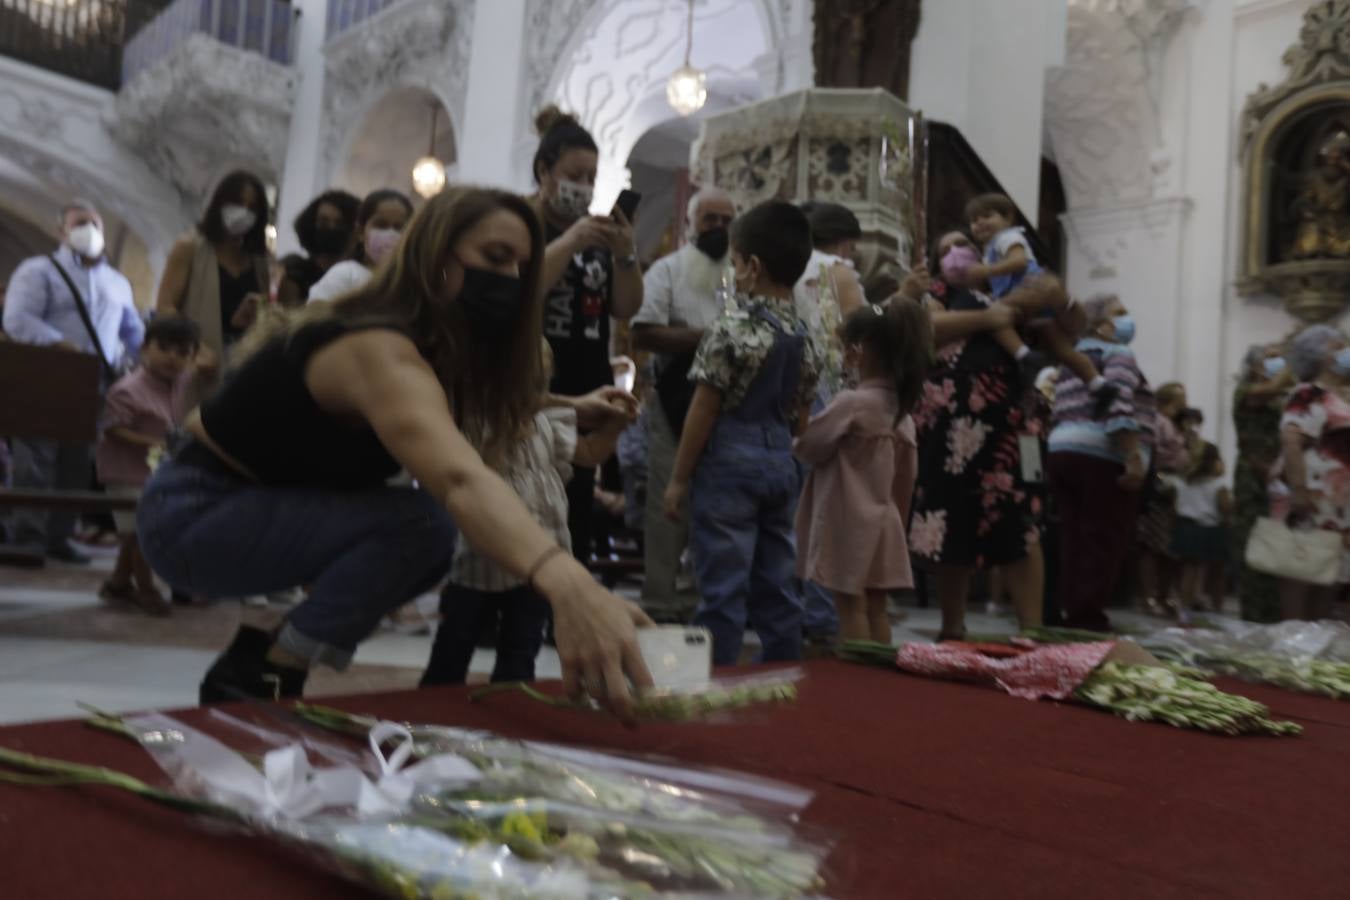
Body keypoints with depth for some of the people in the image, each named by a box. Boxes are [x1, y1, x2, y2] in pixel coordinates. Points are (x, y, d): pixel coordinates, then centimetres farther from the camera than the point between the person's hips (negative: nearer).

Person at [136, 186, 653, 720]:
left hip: (251, 507, 9)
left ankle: (259, 654, 11)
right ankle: (257, 680, -11)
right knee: (420, 524, -25)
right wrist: (567, 587, -64)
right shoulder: (380, 351, -30)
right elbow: (461, 483, -49)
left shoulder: (433, 345, 0)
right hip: (192, 518, -9)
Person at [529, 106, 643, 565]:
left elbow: (627, 308, 8)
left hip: (586, 392, 6)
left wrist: (626, 256, -8)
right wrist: (570, 243, -24)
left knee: (576, 508, 9)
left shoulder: (597, 232, 13)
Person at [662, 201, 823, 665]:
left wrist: (679, 478, -3)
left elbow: (704, 410, -10)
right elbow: (801, 416, 13)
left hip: (729, 463, -7)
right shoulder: (805, 336, 7)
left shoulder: (732, 327, -13)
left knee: (723, 591, -2)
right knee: (776, 588, 13)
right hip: (782, 463, 7)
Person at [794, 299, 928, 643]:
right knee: (875, 607, 12)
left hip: (849, 523, -7)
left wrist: (792, 440, 13)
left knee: (851, 607, -1)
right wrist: (900, 518, 20)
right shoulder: (900, 409, 7)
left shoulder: (851, 402, -15)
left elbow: (808, 448, -8)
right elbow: (907, 473, 11)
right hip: (882, 521, 7)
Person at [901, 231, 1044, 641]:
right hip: (951, 424, -2)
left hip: (1005, 422, 2)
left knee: (1021, 527, -8)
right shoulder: (936, 291, 15)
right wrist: (986, 319, -11)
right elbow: (924, 326, -6)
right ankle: (952, 630, 15)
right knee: (952, 529, 3)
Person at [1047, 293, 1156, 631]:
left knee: (1073, 539, 8)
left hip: (1062, 453, 9)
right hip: (1102, 458, -8)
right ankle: (1088, 618, -7)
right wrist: (1134, 459, -21)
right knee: (1104, 543, -6)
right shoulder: (1118, 354, -1)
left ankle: (1073, 612, 9)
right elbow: (1118, 407, -17)